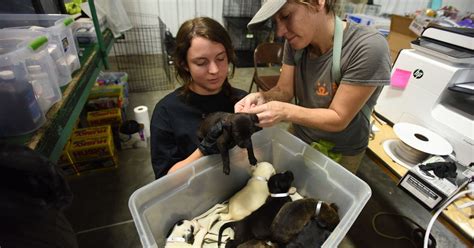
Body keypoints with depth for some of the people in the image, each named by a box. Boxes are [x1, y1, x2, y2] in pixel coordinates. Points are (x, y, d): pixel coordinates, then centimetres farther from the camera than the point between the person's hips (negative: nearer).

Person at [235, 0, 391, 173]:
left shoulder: (369, 48, -30)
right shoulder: (295, 41, -13)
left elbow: (338, 119, -26)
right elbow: (284, 90, -8)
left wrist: (285, 112, -39)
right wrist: (262, 98, -29)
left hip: (340, 153, -4)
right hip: (298, 138, 5)